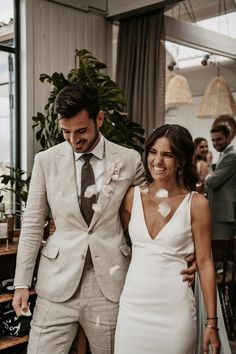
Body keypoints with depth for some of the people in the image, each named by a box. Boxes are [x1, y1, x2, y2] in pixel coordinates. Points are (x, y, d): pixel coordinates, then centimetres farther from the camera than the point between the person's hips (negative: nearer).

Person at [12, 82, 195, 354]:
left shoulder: (129, 160, -1)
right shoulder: (46, 161, 0)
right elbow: (32, 224, 4)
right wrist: (22, 282, 1)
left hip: (110, 283, 0)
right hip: (58, 281, 0)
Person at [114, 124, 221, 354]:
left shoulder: (196, 204, -6)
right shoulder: (132, 196, 2)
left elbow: (205, 264, -3)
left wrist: (212, 323, -3)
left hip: (175, 309, -2)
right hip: (133, 305, 2)